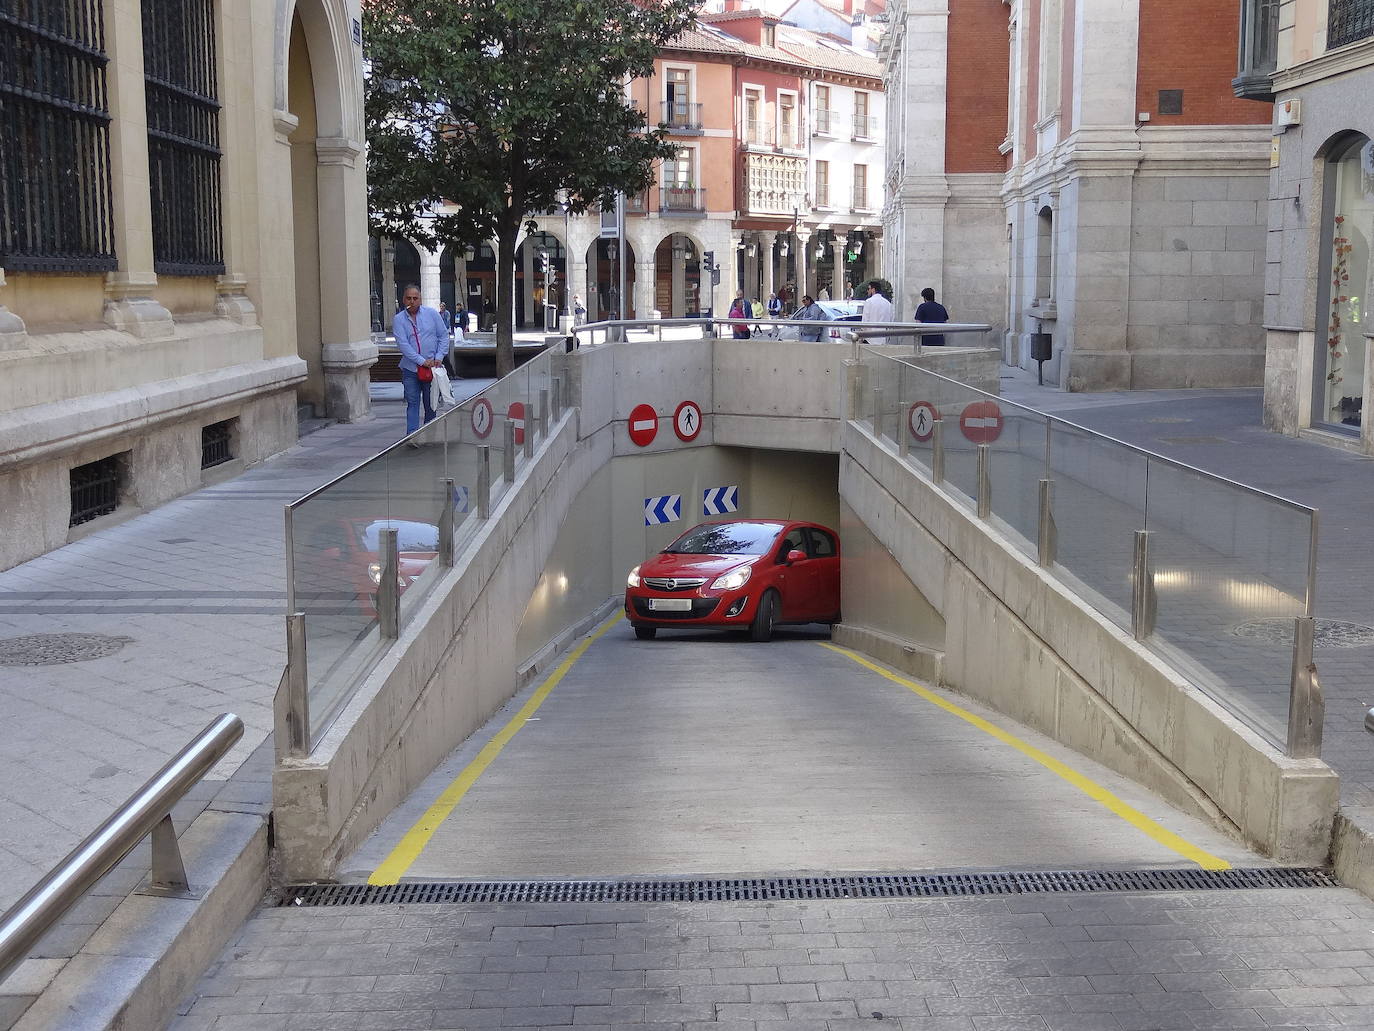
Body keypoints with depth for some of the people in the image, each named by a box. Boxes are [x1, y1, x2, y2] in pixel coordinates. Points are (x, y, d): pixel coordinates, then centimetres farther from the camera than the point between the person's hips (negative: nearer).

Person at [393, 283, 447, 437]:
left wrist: (439, 357, -6)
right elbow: (403, 344, -11)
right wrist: (422, 361, -17)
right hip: (410, 368, -1)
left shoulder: (432, 314, 3)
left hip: (432, 366, 1)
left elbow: (443, 336, 7)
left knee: (430, 404, 7)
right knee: (412, 403, -2)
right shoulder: (398, 320, -2)